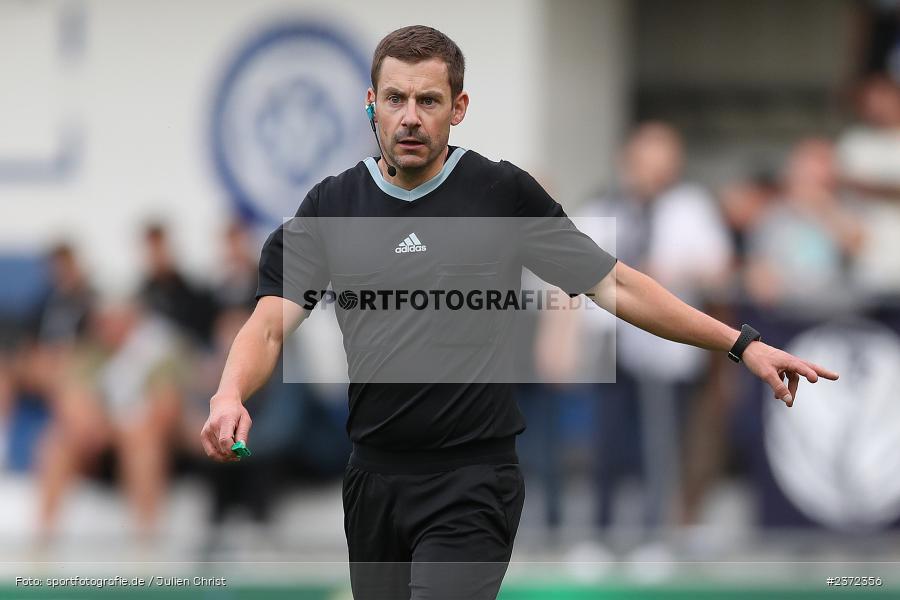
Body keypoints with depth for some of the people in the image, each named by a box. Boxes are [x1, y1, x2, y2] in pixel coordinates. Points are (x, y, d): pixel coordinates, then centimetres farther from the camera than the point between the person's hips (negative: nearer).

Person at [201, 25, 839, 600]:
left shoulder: (504, 194, -2)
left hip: (471, 482, -4)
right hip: (373, 478, 4)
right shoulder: (331, 207, 4)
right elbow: (271, 323, -3)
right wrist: (231, 394, -26)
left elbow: (616, 286, 3)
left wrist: (741, 344, -1)